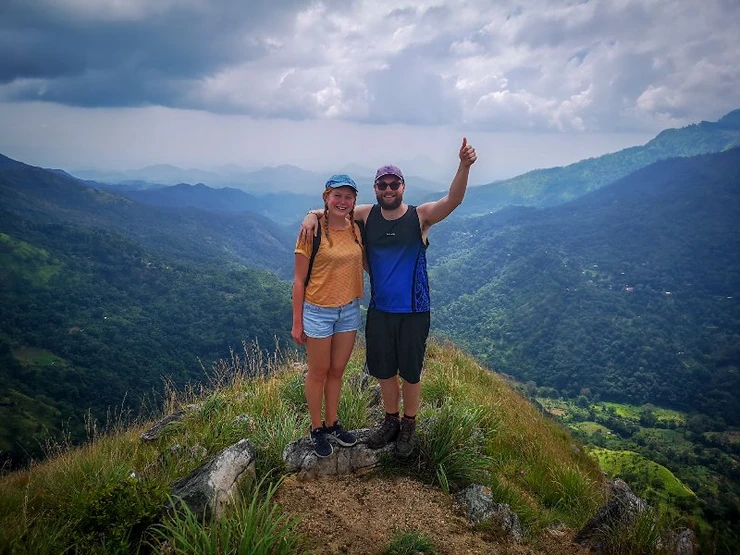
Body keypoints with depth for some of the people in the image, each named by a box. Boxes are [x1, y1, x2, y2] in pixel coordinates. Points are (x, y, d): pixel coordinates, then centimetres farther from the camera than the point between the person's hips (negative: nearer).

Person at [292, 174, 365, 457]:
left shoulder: (356, 230, 1)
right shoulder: (313, 231, -14)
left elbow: (365, 263, 16)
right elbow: (299, 279, -10)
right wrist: (297, 322, -9)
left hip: (349, 310, 5)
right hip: (318, 311, -5)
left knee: (337, 371, 17)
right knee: (319, 372, 10)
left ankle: (332, 423, 34)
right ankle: (316, 429, 28)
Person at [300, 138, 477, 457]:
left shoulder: (420, 216, -8)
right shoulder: (367, 215, 0)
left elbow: (452, 201, -25)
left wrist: (464, 167, -42)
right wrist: (312, 215, -14)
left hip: (413, 312, -3)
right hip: (378, 310, 3)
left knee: (410, 373, 11)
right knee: (383, 371, 17)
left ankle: (409, 426, 33)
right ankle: (391, 421, 39)